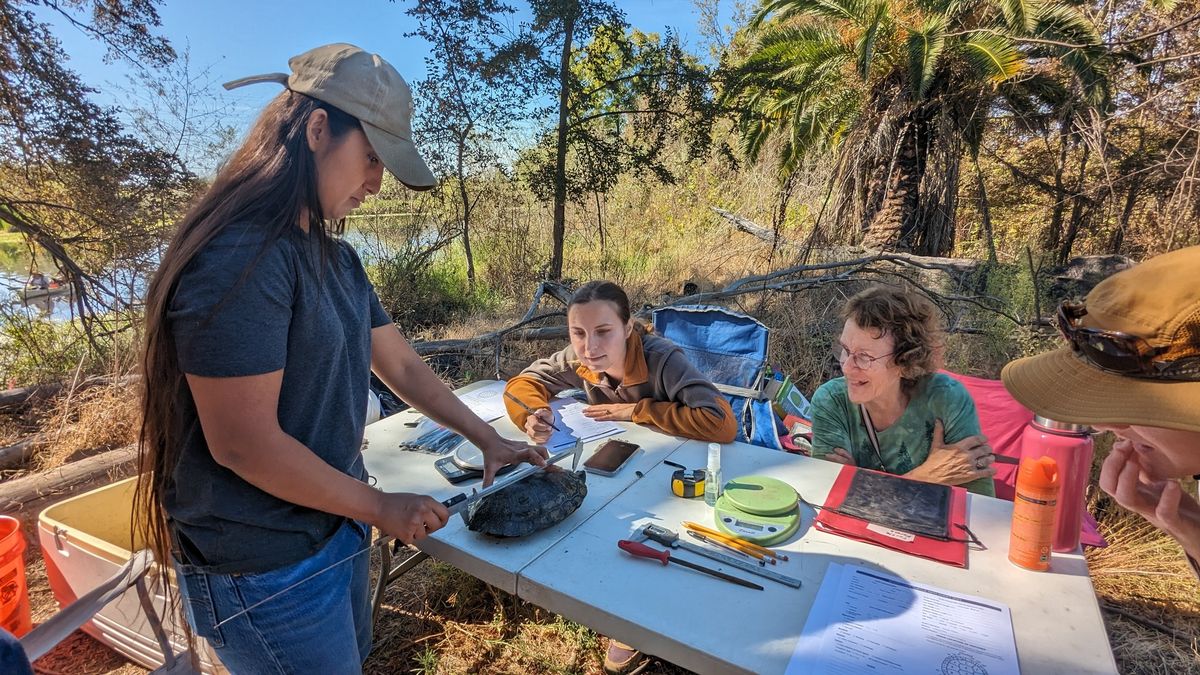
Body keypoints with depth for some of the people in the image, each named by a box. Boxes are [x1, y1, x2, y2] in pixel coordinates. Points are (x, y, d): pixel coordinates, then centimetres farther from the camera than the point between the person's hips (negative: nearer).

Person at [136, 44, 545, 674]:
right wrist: (380, 507, -15)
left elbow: (402, 366, 8)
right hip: (266, 566, -8)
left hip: (333, 526, 9)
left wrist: (487, 438, 5)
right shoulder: (239, 255, -25)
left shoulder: (336, 257, 5)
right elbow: (243, 443, -26)